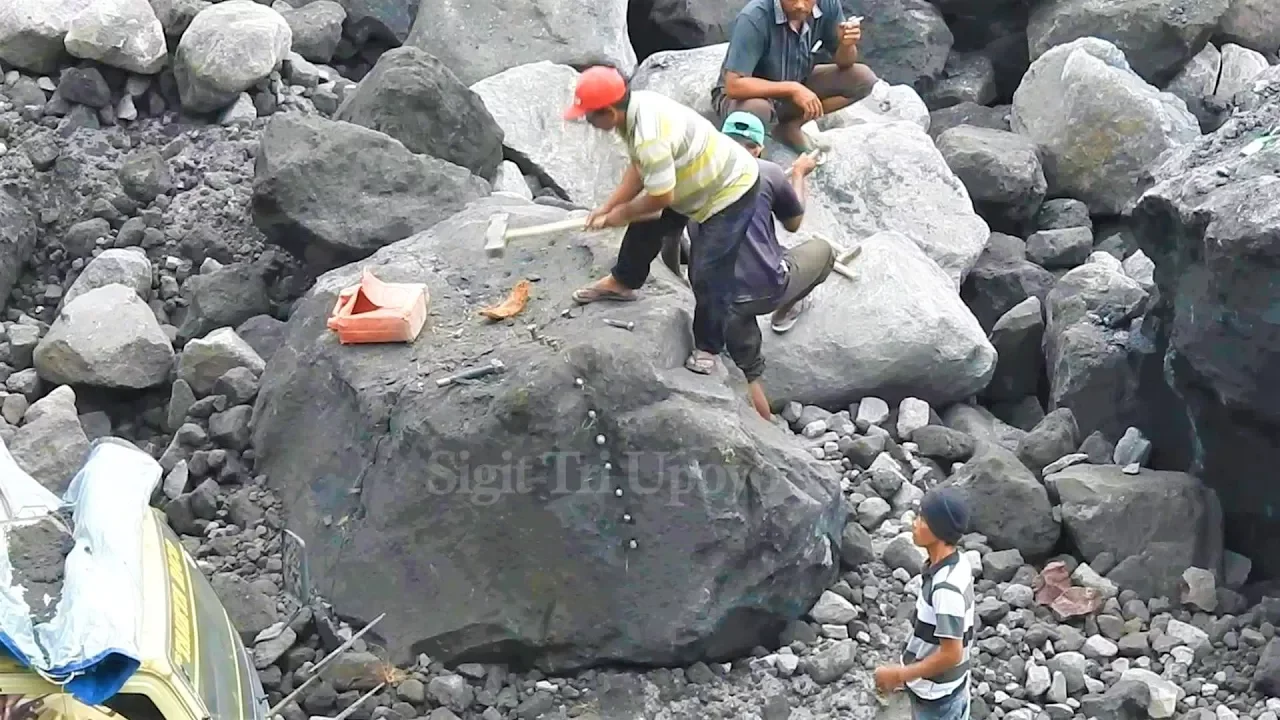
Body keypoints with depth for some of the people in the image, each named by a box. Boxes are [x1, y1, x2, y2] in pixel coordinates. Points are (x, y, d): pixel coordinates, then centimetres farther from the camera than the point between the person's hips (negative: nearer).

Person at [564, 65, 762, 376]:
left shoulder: (649, 138, -38)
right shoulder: (635, 106, -9)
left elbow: (660, 197, -30)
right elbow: (638, 169, 2)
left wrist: (623, 213, -12)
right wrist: (608, 207, -4)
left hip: (731, 191, -10)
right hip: (695, 184, 10)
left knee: (708, 275, -7)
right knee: (645, 225, 21)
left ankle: (707, 348, 10)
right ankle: (623, 282, 45)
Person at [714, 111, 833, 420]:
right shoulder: (768, 172, -2)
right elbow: (793, 223, 16)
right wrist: (798, 175, 31)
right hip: (766, 288, -4)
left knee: (747, 370, 23)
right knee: (822, 249, 24)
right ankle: (784, 312, 36)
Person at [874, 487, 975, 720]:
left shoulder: (947, 587, -32)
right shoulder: (955, 565, -2)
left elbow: (950, 654, -28)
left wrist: (899, 675, -19)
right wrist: (906, 671, 15)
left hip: (937, 696, -9)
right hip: (942, 690, 9)